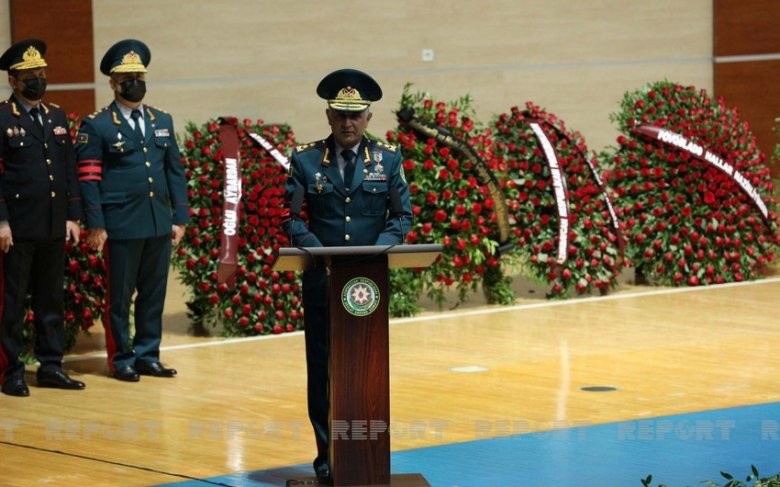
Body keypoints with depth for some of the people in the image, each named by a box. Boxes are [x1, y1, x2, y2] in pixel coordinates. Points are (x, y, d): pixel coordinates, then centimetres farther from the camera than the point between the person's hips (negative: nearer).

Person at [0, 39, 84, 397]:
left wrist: (73, 216, 8)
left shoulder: (57, 117, 14)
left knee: (51, 300, 10)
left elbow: (69, 169, 15)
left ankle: (51, 366, 17)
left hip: (54, 227, 6)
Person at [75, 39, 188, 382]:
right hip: (122, 225, -5)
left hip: (159, 224, 5)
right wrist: (95, 225, -11)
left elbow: (174, 171, 14)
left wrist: (180, 217, 8)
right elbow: (89, 179, -6)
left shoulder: (162, 121, 14)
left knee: (154, 293, 9)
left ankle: (148, 355, 18)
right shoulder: (96, 126, -2)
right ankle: (121, 360, 11)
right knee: (120, 296, 2)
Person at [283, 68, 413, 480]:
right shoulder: (305, 160, 3)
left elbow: (401, 216, 5)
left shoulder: (388, 159, 6)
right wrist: (320, 253, -15)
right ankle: (327, 455, 8)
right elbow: (291, 218, 1)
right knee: (323, 367, 1)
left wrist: (377, 251, -13)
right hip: (321, 280, 0)